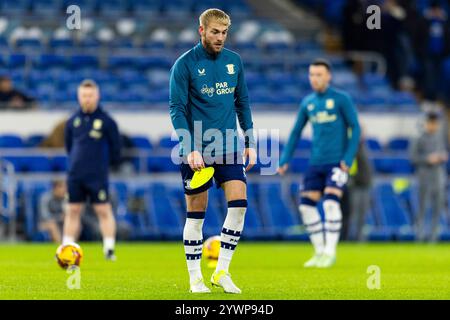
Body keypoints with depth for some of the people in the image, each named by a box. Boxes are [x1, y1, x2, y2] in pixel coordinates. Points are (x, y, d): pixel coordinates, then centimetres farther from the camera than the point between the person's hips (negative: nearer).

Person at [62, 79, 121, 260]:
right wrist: (76, 162, 12)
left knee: (104, 211, -5)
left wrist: (104, 163, 5)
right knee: (72, 211, 7)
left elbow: (115, 149, 3)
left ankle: (109, 249, -3)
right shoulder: (73, 121, 9)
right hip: (75, 176, 4)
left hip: (97, 176, -4)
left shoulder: (106, 121, -3)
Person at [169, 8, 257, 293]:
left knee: (239, 203, -10)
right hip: (196, 152, -4)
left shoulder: (234, 61, 8)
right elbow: (177, 109, -9)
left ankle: (222, 271, 0)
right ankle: (195, 279, 10)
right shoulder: (185, 64, -6)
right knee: (196, 214, 1)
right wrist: (190, 148, -18)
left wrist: (250, 142, 10)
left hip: (229, 147, 4)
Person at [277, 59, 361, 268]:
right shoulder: (307, 102, 11)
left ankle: (330, 252, -10)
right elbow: (296, 131, 18)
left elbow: (355, 128, -4)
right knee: (306, 205, -2)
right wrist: (285, 159, 11)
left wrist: (348, 159, -12)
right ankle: (320, 251, 10)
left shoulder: (341, 99, -3)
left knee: (330, 202, -19)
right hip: (316, 163, 6)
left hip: (337, 162, -6)